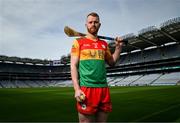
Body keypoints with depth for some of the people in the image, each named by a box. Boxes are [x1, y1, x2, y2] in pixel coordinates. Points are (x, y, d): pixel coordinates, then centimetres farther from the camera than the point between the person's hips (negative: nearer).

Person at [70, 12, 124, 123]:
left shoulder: (104, 44, 15)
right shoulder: (78, 42, 3)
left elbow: (112, 62, 21)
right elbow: (73, 66, -3)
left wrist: (118, 47, 9)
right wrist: (77, 89, -12)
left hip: (104, 88, 4)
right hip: (86, 88, -4)